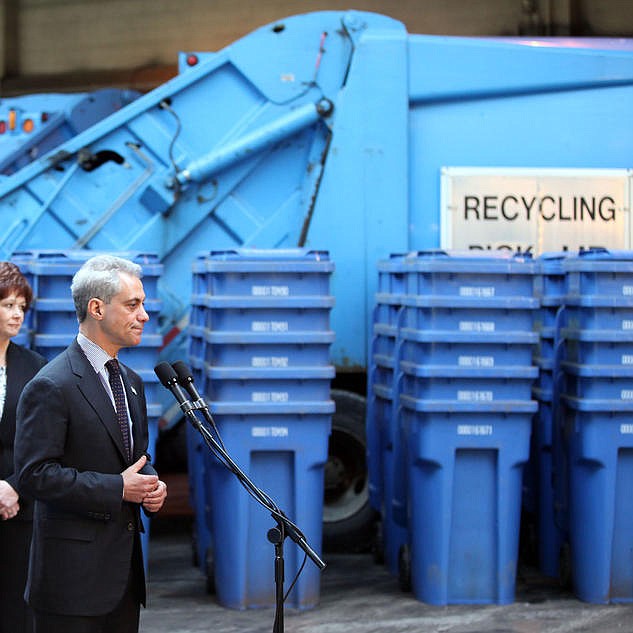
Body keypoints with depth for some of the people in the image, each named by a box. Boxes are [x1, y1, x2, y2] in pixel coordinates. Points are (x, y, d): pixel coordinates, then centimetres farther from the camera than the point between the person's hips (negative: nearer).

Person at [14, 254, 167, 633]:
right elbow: (36, 474, -18)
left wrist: (152, 485, 1)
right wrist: (117, 488, -19)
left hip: (125, 566, 8)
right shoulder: (51, 387, -13)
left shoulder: (131, 381, 14)